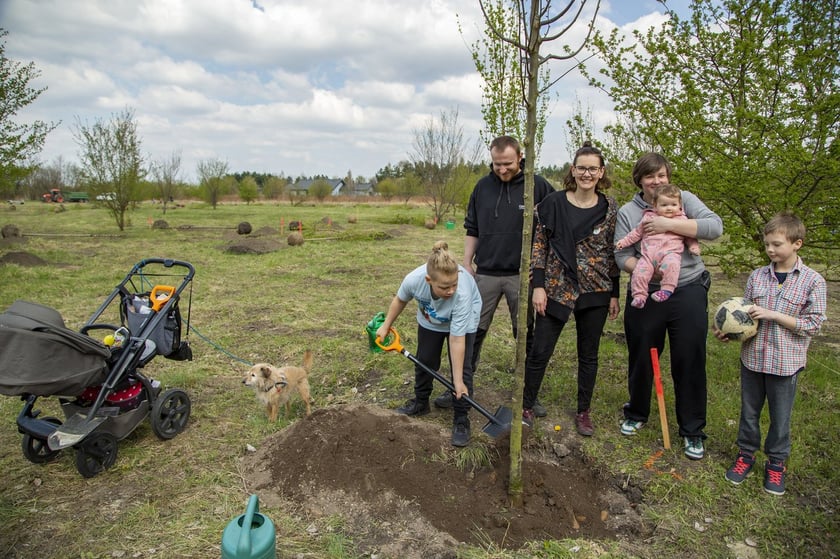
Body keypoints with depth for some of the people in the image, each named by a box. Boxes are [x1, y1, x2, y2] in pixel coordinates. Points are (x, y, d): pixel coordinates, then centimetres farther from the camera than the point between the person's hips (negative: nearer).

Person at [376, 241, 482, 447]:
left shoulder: (462, 294, -45)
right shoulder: (414, 279, -38)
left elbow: (456, 340, -37)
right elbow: (400, 300, -12)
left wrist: (458, 381, -33)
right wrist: (386, 326, 1)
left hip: (463, 320, -3)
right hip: (429, 320, 3)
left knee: (462, 366, -10)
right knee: (424, 361, 11)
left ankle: (461, 419, 5)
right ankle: (421, 402, 35)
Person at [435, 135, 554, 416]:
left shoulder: (538, 186, -5)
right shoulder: (483, 186, 4)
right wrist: (467, 262, 5)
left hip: (522, 275, -2)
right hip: (485, 273, 2)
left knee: (527, 336, 9)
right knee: (472, 332, 6)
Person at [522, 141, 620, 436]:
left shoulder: (610, 208, 1)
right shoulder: (554, 202, -3)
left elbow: (614, 254, 5)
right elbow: (539, 245, -2)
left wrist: (614, 294, 4)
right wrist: (538, 286, -8)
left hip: (595, 292, 2)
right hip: (556, 288, -1)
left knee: (588, 355, 13)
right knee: (539, 351, 3)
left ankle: (583, 412, 30)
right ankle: (526, 407, 22)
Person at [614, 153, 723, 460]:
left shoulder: (684, 199, 1)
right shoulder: (627, 212, 2)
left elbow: (715, 227, -14)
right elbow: (622, 256, -4)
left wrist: (669, 224, -21)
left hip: (689, 294, -1)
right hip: (645, 296, 1)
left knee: (690, 362, 6)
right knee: (641, 359, 14)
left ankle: (692, 431, 24)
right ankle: (636, 414, 38)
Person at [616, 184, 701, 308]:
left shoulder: (682, 219, 17)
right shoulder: (648, 217, 18)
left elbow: (689, 236, 22)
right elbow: (637, 232, 25)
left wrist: (694, 246, 4)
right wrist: (624, 242, 20)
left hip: (670, 252, -1)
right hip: (649, 253, 2)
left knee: (671, 264, -35)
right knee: (640, 271, -20)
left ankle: (666, 290, -31)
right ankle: (639, 295, -11)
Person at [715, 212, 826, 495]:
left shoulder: (812, 281, -8)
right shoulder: (757, 276, 0)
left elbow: (813, 324, -10)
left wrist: (772, 315, -19)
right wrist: (728, 331, -11)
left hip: (785, 362, -2)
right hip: (753, 357, 3)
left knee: (780, 416, 13)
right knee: (749, 410, 16)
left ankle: (776, 462, 32)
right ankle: (746, 453, 34)